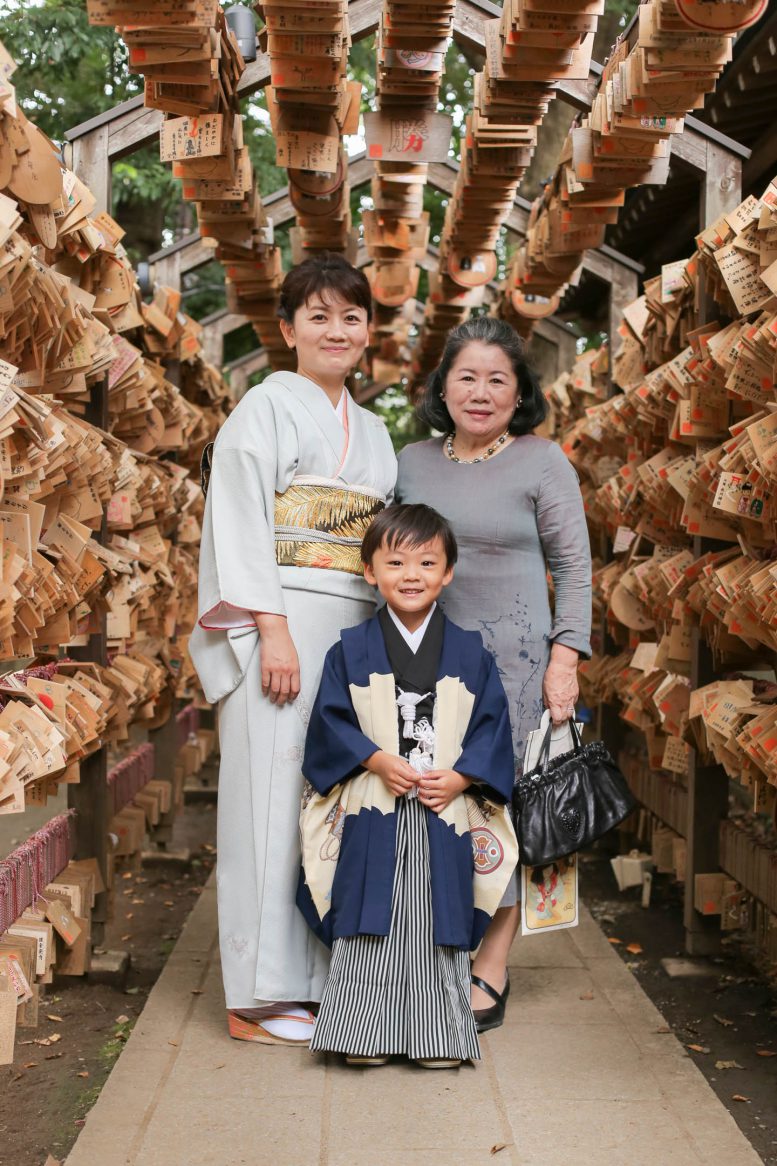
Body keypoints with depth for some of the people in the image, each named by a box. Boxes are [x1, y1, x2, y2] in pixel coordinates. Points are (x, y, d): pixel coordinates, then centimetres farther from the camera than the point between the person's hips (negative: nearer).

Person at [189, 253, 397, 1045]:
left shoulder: (372, 431, 21)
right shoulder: (268, 406, 2)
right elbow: (244, 521, -8)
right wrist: (271, 626, -17)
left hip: (354, 631, 6)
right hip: (282, 623, -6)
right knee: (274, 790, -6)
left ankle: (320, 971, 13)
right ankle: (262, 994, 1)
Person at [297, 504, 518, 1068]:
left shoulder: (470, 654, 4)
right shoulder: (351, 651, 2)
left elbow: (492, 725, 2)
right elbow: (331, 720, -2)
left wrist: (460, 776, -12)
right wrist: (377, 760, -15)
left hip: (447, 817, 1)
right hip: (371, 815, -1)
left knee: (440, 925, 5)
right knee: (369, 923, 1)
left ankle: (440, 1033, 18)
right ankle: (365, 1031, 14)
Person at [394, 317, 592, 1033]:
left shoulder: (542, 462, 0)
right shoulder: (413, 462, 12)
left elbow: (573, 567, 0)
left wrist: (566, 658, -8)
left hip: (510, 652, -4)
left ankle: (491, 973, 6)